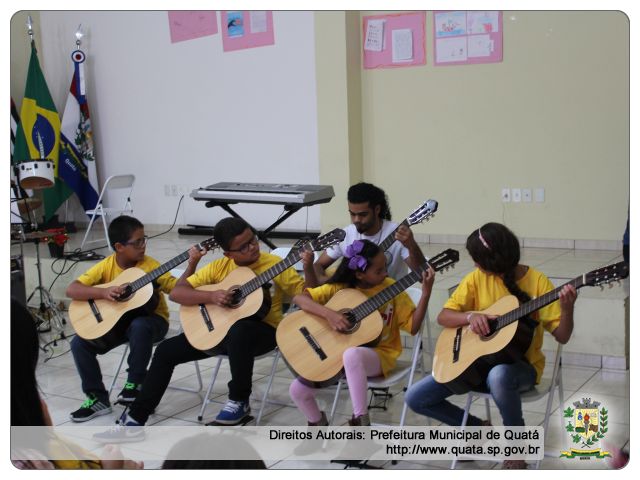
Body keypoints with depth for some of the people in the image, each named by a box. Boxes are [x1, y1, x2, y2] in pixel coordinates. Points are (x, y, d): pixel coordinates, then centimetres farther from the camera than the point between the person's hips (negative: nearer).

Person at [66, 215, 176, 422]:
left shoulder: (150, 265, -12)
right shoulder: (106, 266, -8)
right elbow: (72, 290, -16)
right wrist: (102, 292, -31)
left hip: (150, 318, -3)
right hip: (118, 319, 3)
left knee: (139, 326, -38)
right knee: (79, 343, -14)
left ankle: (135, 383, -16)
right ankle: (97, 398, -1)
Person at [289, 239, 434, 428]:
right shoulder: (340, 287, -6)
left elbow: (413, 326, -9)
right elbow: (299, 298, -11)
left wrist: (425, 293, -20)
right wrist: (328, 313, -26)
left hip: (378, 355, -3)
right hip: (338, 352, 3)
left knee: (351, 354, -40)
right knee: (297, 390, -7)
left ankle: (360, 420, -28)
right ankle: (318, 424, 26)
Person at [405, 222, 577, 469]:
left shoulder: (537, 281, -12)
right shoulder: (477, 278, -2)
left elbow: (562, 336, -14)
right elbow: (443, 317, -2)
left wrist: (567, 308, -33)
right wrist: (470, 316, -22)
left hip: (521, 364, -4)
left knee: (498, 375, -43)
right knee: (415, 398, -6)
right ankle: (477, 427, 15)